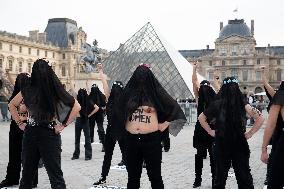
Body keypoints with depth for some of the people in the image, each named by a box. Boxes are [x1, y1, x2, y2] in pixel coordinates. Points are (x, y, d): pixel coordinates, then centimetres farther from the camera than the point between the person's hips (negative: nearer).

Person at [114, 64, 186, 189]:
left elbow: (174, 109, -1)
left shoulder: (156, 92, -3)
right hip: (131, 140, 3)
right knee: (133, 175, 12)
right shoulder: (129, 91, 3)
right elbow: (118, 112, 17)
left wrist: (162, 126, -3)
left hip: (151, 139, -2)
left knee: (154, 174, 4)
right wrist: (123, 128, 11)